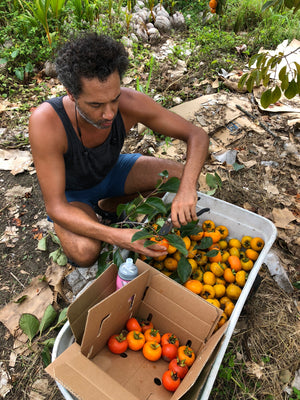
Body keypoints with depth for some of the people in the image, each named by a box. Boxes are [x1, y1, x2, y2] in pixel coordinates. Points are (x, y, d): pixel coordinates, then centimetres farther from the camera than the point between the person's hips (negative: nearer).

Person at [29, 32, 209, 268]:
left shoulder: (129, 103, -31)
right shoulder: (46, 121, -39)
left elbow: (197, 136, -23)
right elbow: (55, 208, -34)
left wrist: (187, 189, -42)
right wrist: (118, 237, -48)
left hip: (111, 170, 4)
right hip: (72, 192, -3)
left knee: (183, 177, -12)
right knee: (85, 252, -33)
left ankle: (108, 204, 7)